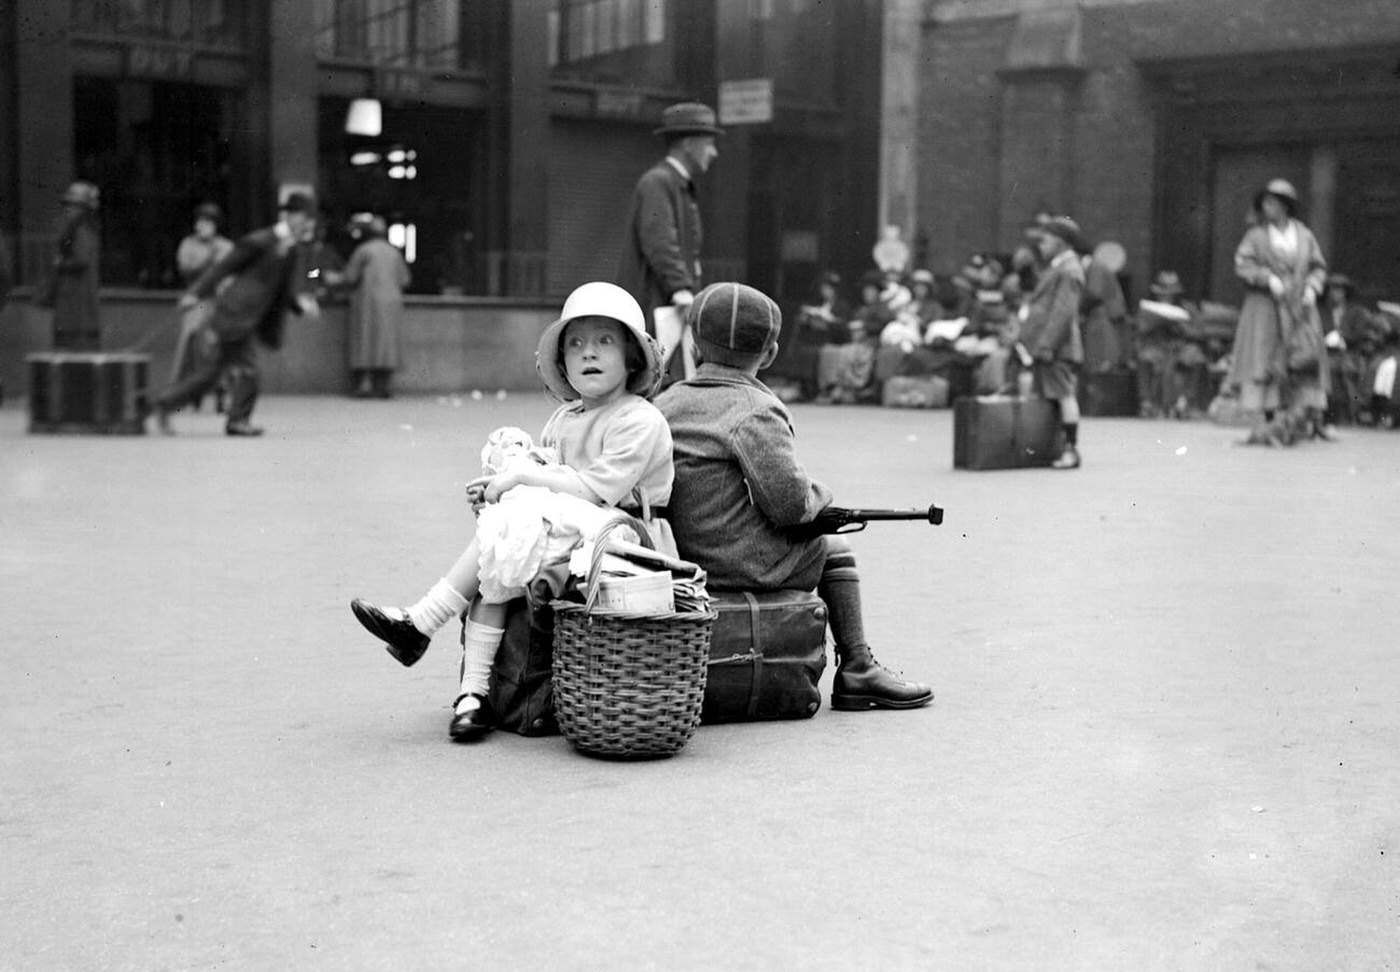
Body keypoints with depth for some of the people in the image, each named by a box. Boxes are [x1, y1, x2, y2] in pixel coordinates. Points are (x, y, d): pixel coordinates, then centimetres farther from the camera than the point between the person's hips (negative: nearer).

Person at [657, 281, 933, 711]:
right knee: (835, 552, 18)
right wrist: (819, 495, 3)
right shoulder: (756, 413, -16)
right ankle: (857, 671, 18)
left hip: (679, 559, 7)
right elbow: (790, 503, -21)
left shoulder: (665, 404, 5)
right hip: (747, 566, -7)